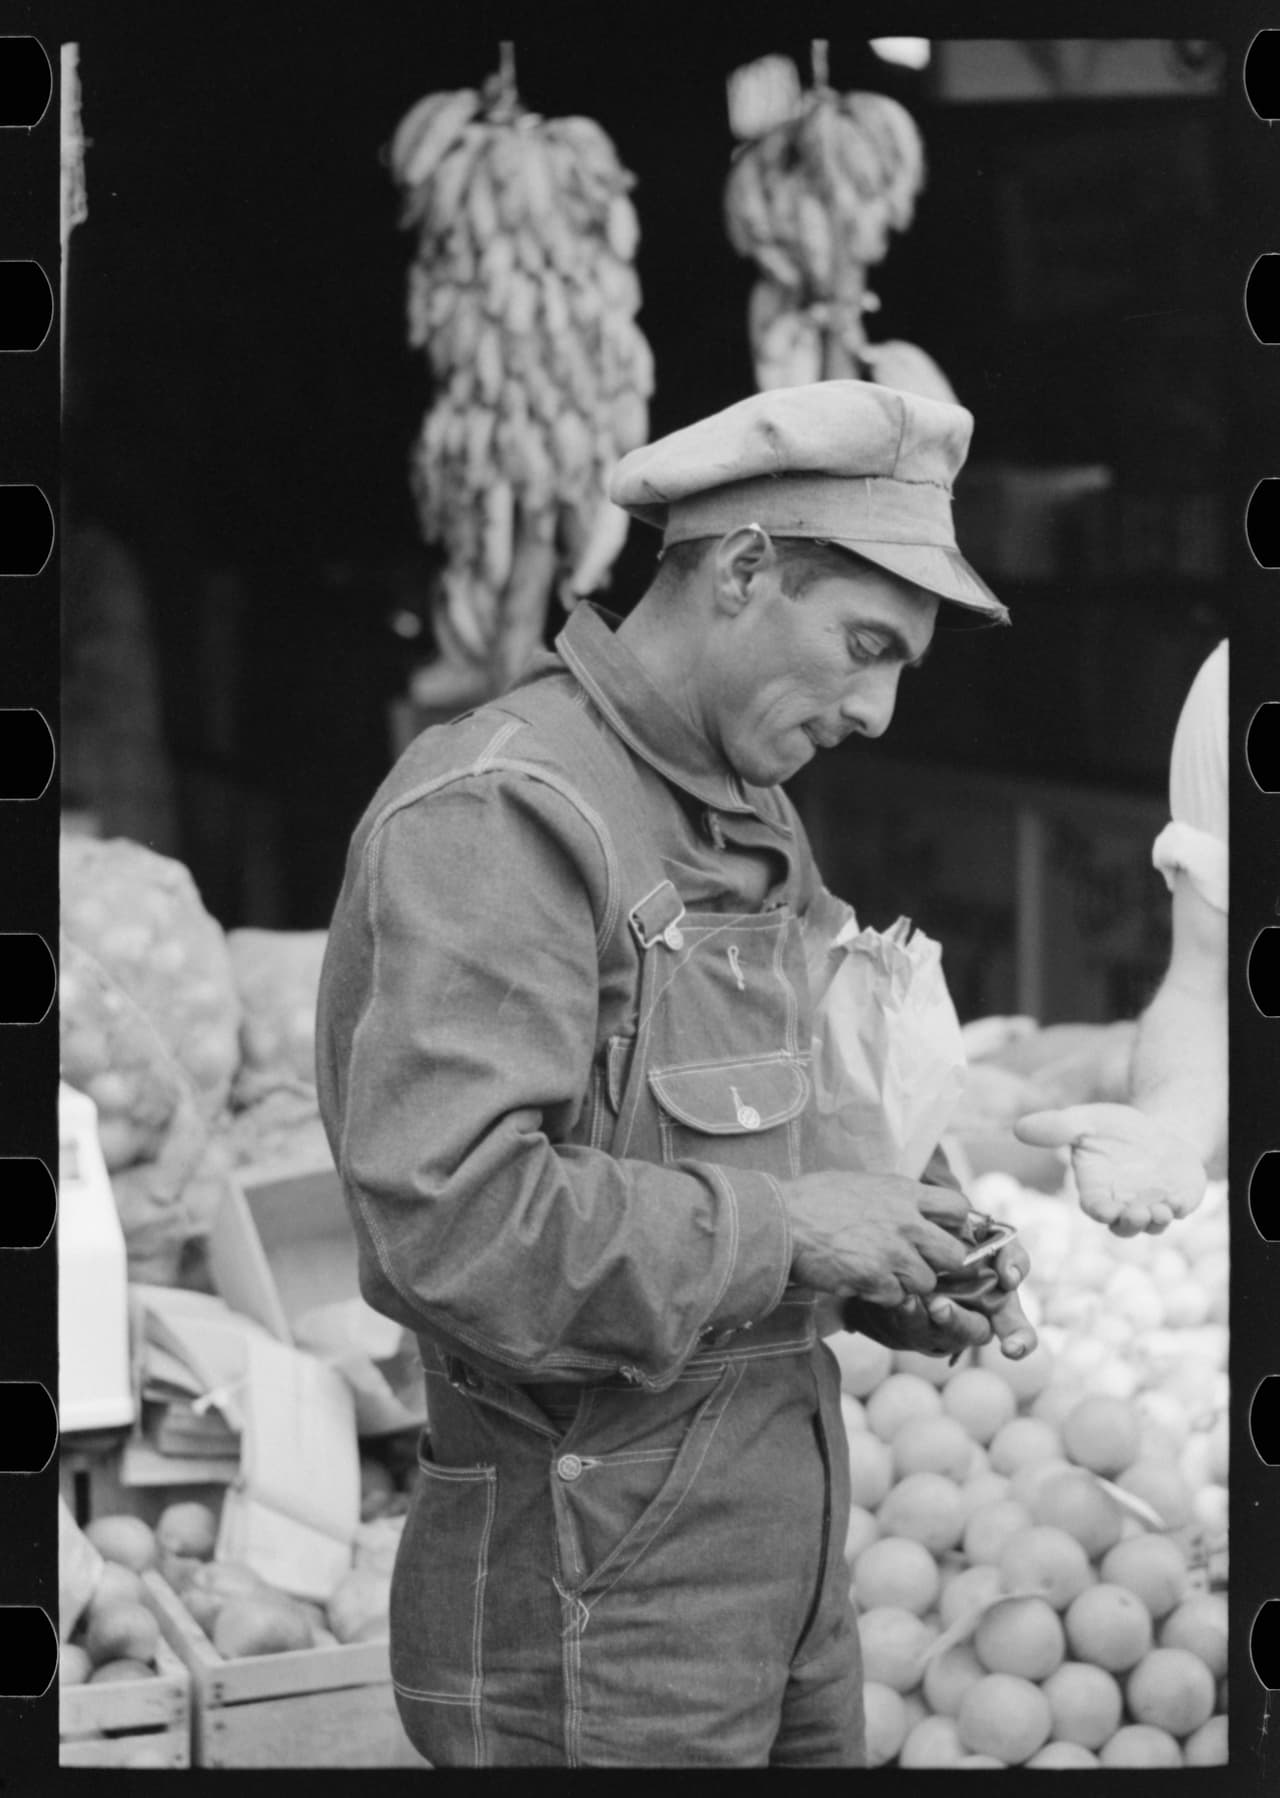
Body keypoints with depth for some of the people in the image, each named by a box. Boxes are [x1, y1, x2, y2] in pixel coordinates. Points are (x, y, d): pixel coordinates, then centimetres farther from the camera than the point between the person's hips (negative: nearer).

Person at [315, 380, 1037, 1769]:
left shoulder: (743, 825, 14)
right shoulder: (499, 810, -16)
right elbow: (446, 1215, -27)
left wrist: (886, 1275, 3)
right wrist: (783, 1229, -19)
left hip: (777, 1534, 9)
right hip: (599, 1568, -9)